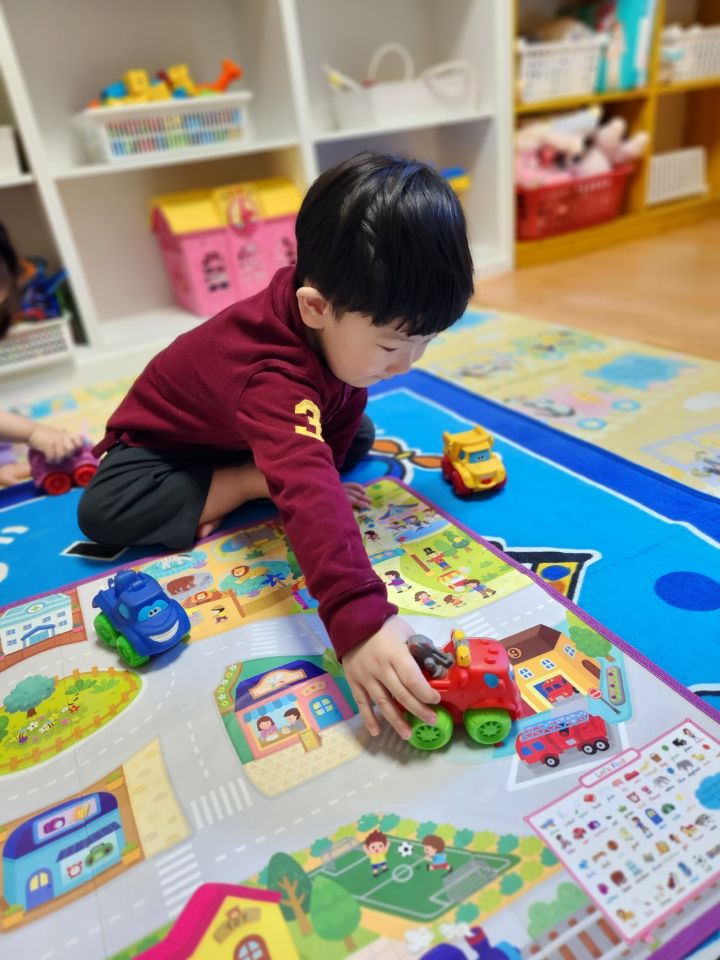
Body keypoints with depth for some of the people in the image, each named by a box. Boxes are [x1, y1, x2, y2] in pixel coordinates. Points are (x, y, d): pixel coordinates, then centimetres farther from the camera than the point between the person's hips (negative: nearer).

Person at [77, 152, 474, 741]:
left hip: (248, 430, 6)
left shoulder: (351, 321, -22)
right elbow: (307, 493, -61)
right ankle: (245, 483, -16)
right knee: (102, 513, -30)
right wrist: (357, 620, -70)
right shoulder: (273, 377, -47)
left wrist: (319, 474, -13)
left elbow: (343, 411, -6)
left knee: (358, 436, -6)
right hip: (167, 439, -5)